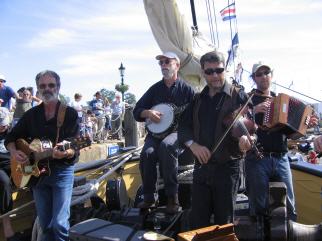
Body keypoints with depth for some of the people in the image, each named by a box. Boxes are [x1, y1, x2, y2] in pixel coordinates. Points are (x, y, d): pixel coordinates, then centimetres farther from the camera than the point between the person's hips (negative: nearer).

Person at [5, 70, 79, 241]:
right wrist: (14, 151, -6)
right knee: (45, 225, 12)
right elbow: (10, 137, 15)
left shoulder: (70, 114, -5)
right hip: (36, 173, 4)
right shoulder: (31, 114, 8)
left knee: (59, 224, -9)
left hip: (62, 171, -4)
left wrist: (65, 153, -33)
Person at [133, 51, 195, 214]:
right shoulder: (155, 89, 15)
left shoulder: (186, 89, 5)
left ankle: (172, 196, -26)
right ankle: (149, 197, -12)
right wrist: (148, 113, -6)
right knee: (147, 153, -29)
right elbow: (137, 111, 15)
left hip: (178, 131, -3)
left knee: (166, 145, -37)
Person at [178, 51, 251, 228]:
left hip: (227, 166, -4)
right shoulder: (197, 99, 12)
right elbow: (183, 127, 9)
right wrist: (193, 144, -10)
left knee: (224, 223, 9)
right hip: (201, 166, 4)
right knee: (197, 222, 10)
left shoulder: (238, 96, -1)